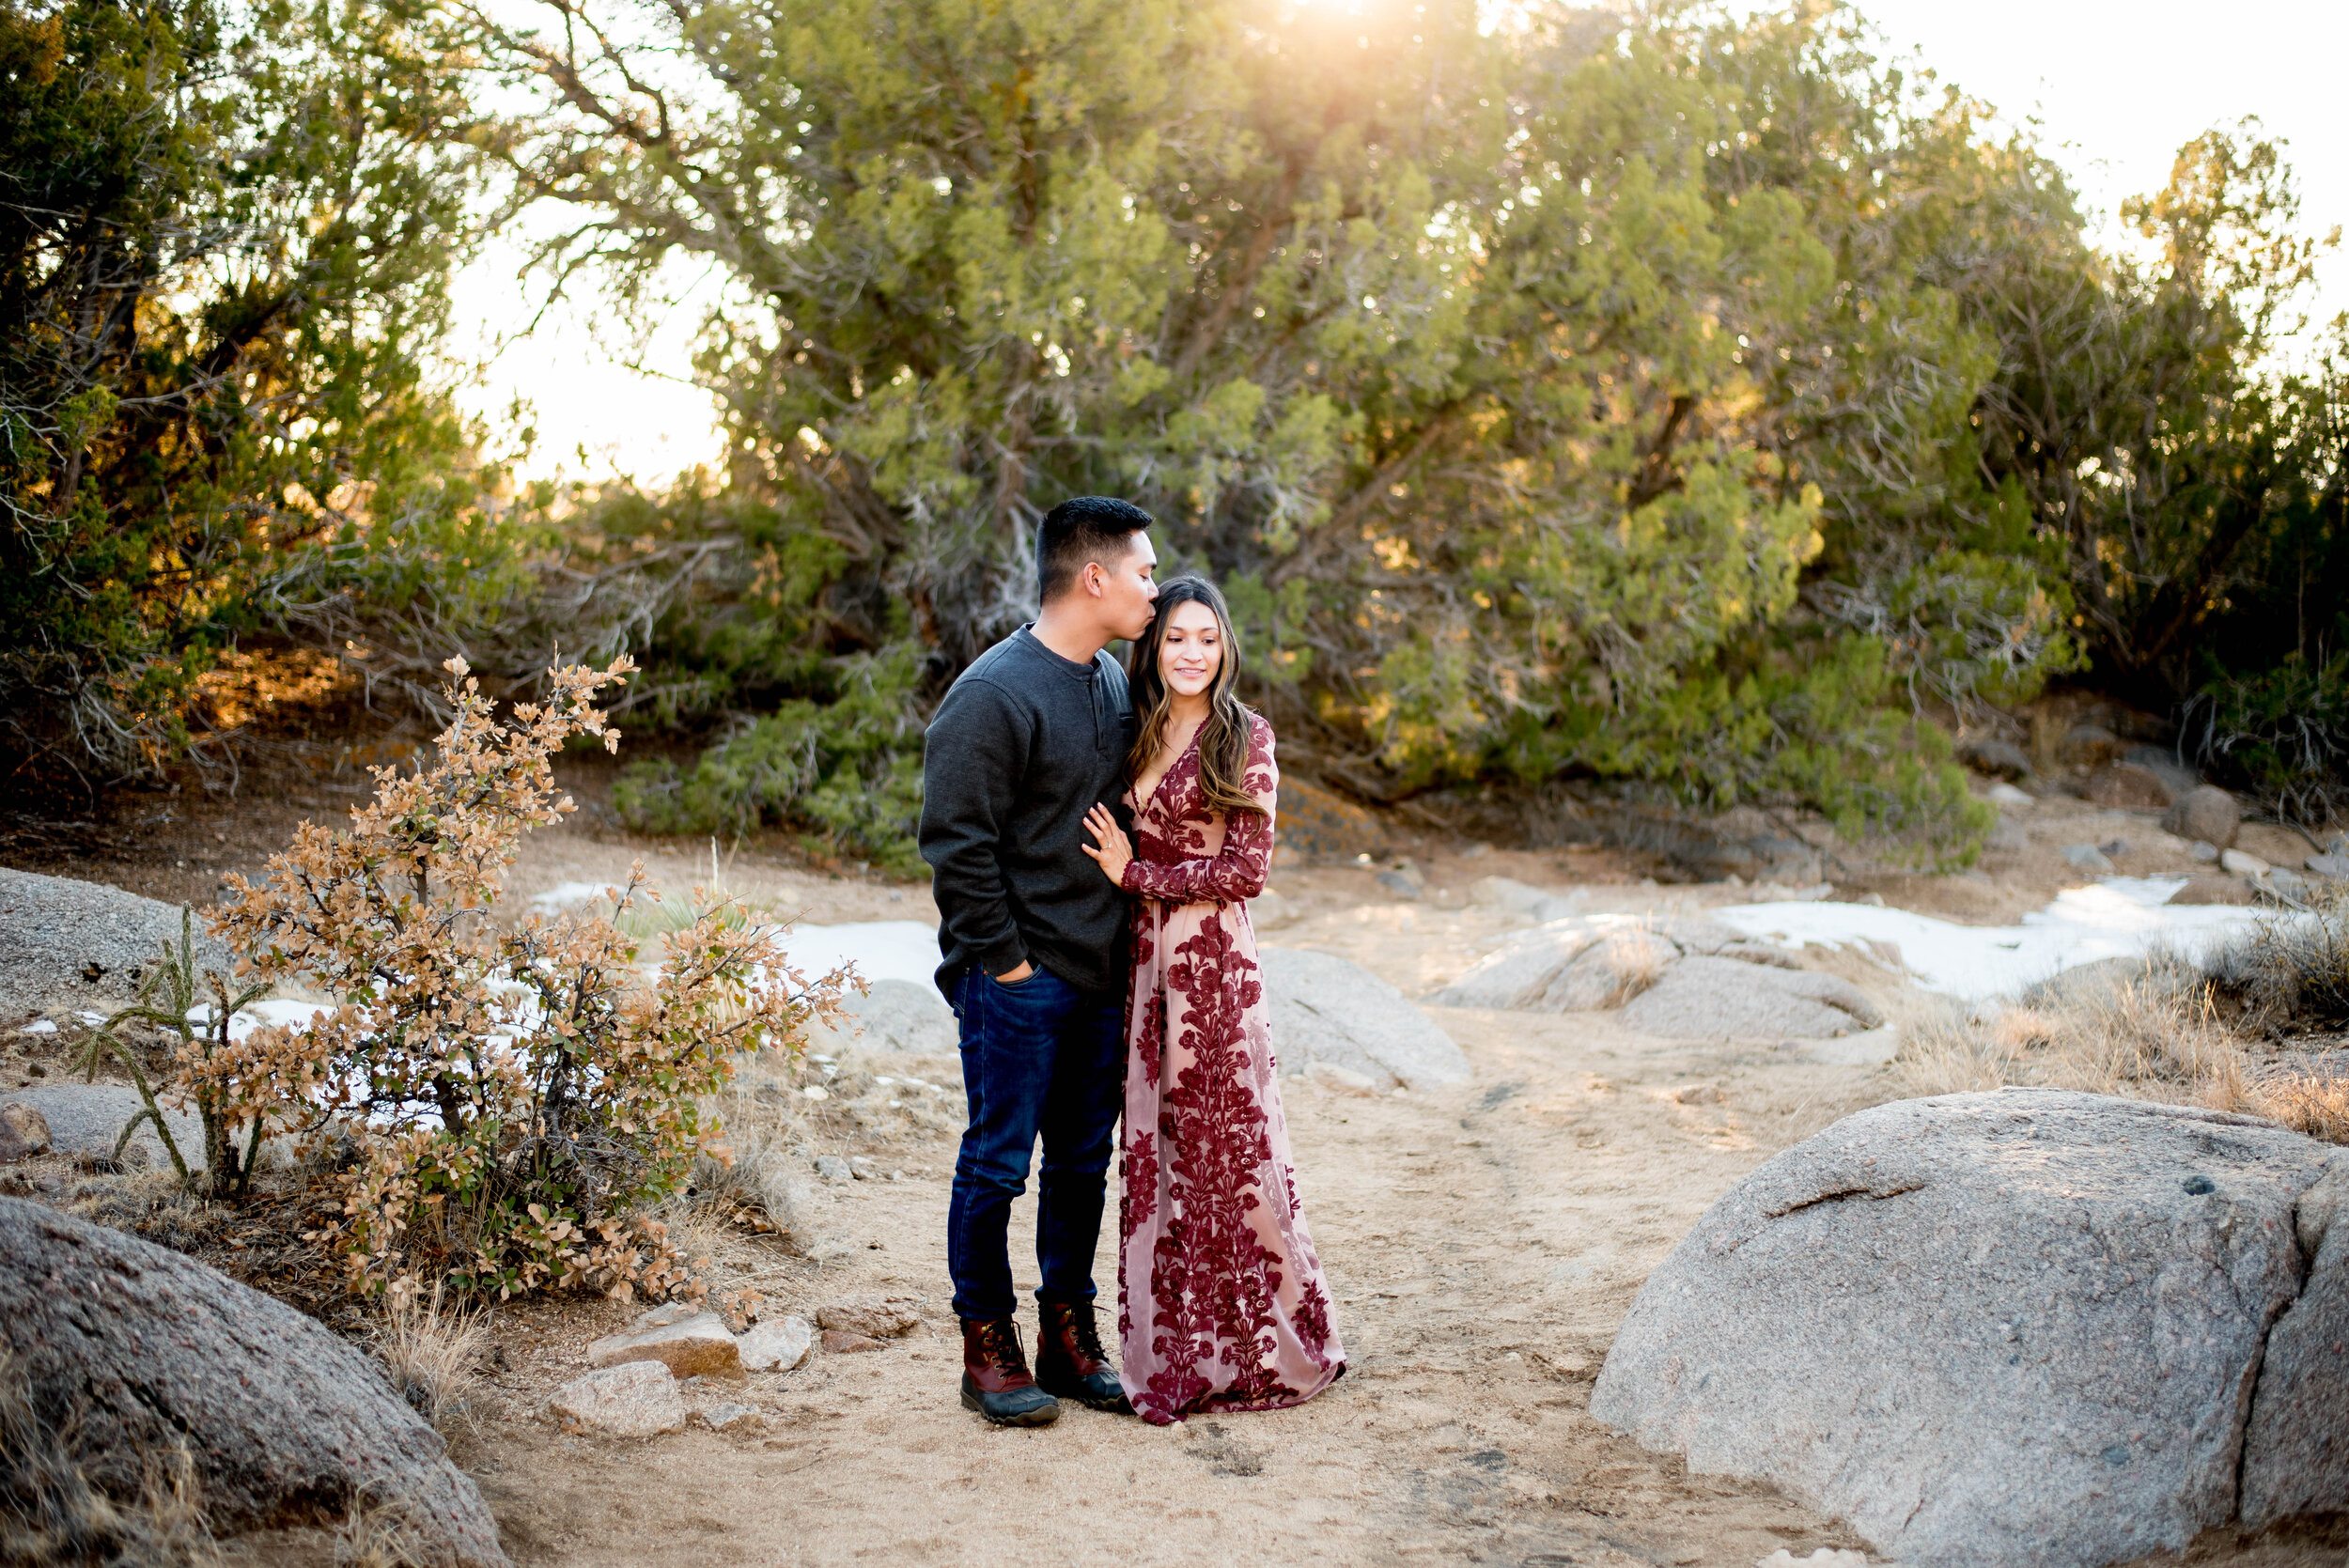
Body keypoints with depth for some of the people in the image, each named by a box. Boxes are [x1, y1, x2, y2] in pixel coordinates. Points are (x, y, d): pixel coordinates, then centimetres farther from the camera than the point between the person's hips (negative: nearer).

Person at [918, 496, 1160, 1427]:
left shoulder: (1114, 685, 11)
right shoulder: (993, 694, -15)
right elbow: (956, 843, -15)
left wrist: (1127, 945, 11)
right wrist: (1002, 959, -14)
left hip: (1102, 978, 8)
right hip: (1019, 982, -8)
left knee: (1084, 1164, 13)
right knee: (998, 1164, 2)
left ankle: (1069, 1337, 24)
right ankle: (988, 1349, 13)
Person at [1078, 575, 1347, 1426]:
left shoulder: (1244, 739, -5)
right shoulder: (1139, 736, 12)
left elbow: (1248, 868, -10)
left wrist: (1138, 875, -10)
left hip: (1214, 957, -6)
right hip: (1145, 956, 6)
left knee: (1223, 1143, -1)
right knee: (1154, 1143, 8)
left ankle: (1254, 1349, 11)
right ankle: (1172, 1347, 17)